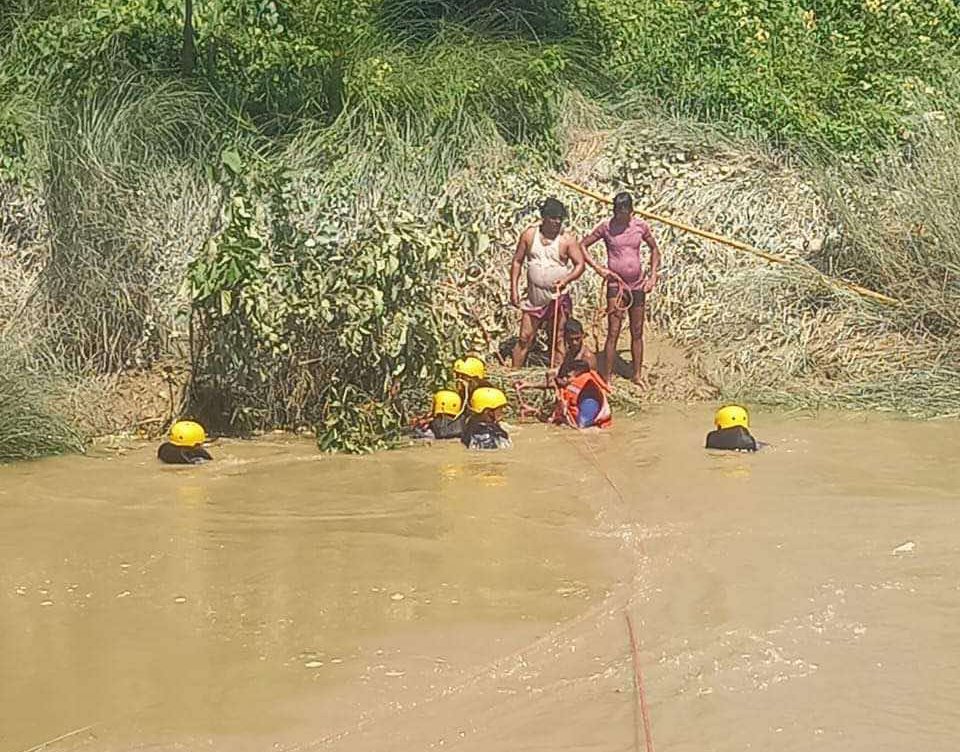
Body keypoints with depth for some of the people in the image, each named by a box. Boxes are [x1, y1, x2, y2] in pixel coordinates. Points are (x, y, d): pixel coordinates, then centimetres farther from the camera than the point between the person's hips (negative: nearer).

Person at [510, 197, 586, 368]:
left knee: (558, 341, 2)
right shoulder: (529, 235, 0)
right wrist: (514, 289, 2)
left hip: (558, 299, -2)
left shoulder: (567, 240, -6)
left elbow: (580, 264, -4)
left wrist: (566, 279, -23)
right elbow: (517, 261, 7)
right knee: (525, 338, 5)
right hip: (534, 299, 2)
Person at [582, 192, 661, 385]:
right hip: (616, 284, -3)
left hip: (638, 285, 3)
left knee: (637, 333, 11)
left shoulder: (641, 226, 1)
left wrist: (653, 276, 5)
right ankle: (606, 378, -4)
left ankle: (637, 375, 23)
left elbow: (654, 249, 15)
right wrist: (597, 268, -11)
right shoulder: (606, 226, -6)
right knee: (613, 333, -8)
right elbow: (582, 246, -1)